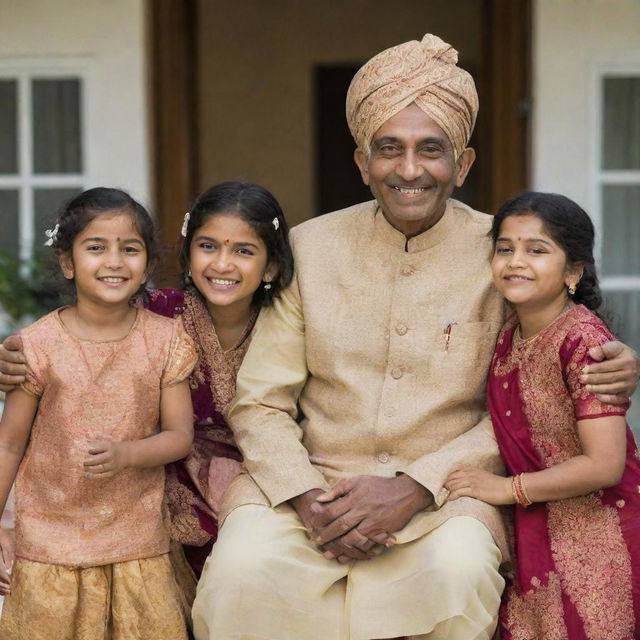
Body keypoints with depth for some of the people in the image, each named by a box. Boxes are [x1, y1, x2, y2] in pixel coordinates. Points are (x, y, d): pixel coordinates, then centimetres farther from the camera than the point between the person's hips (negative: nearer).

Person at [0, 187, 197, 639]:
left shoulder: (166, 339, -2)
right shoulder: (40, 344, -6)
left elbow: (180, 435, -1)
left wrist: (125, 455, -21)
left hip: (139, 546, 1)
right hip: (49, 547, -1)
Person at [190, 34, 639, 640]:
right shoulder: (310, 247, 4)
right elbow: (259, 403, 4)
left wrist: (415, 487, -14)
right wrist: (308, 499, -14)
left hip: (446, 493, 0)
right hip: (314, 481, 1)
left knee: (461, 567, -33)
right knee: (241, 567, -29)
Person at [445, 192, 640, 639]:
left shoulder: (583, 341, -19)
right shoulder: (509, 338, 5)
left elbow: (603, 465, -23)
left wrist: (506, 489, -15)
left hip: (592, 545, -7)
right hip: (534, 537, 7)